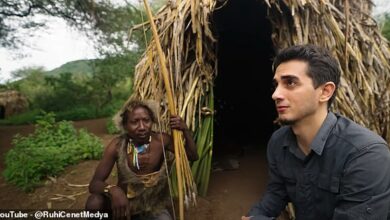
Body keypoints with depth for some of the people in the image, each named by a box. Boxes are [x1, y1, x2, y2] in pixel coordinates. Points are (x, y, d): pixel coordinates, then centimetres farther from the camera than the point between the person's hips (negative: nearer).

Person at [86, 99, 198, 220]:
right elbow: (94, 183, -18)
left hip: (153, 207, 0)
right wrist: (113, 190, -41)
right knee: (94, 202, -27)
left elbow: (193, 156, -5)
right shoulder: (117, 145, -19)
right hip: (125, 202, 0)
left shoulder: (161, 140, -17)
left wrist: (185, 130, -22)